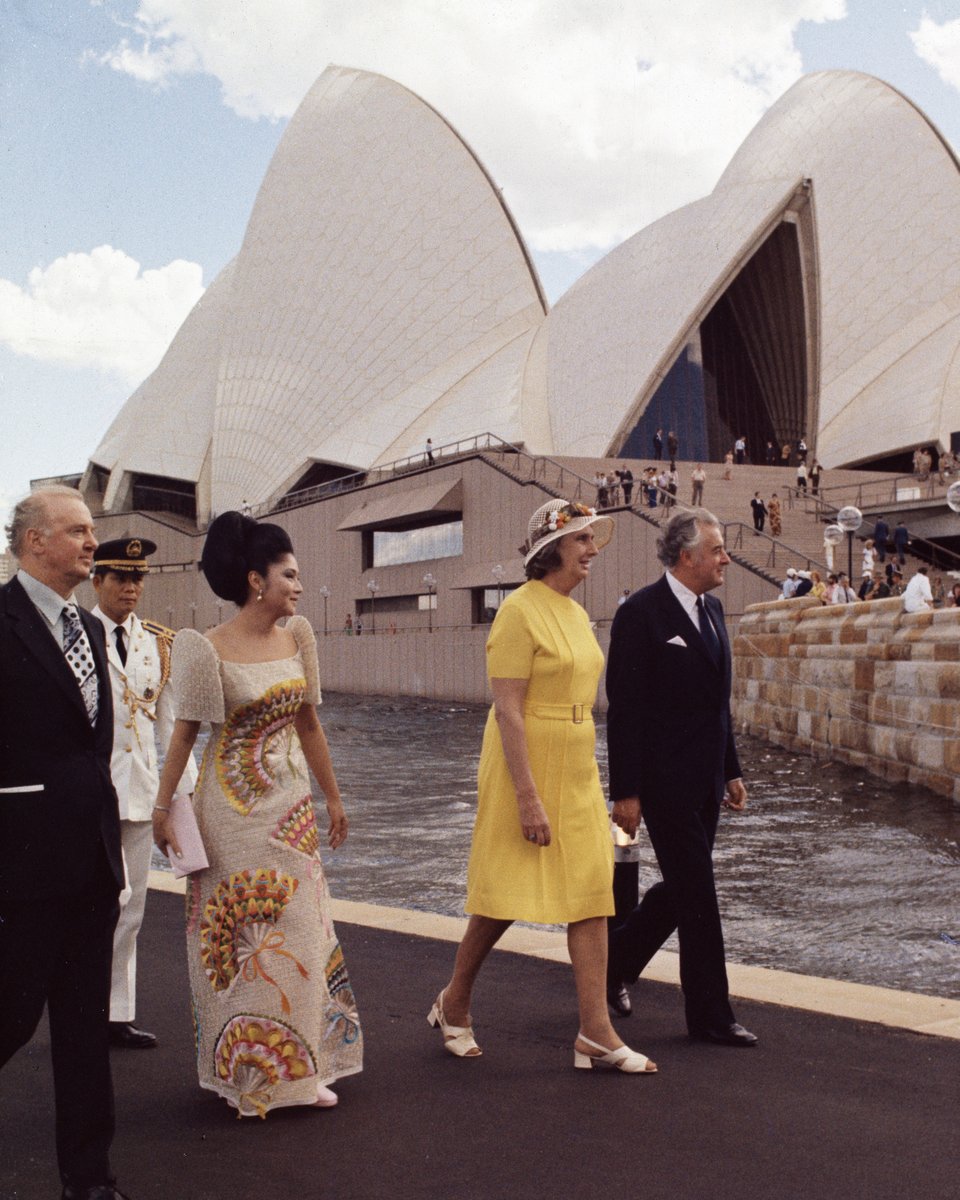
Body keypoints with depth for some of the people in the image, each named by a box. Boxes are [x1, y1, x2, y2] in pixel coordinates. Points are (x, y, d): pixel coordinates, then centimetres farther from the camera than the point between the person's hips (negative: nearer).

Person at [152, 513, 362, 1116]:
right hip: (234, 806, -5)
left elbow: (309, 722, 9)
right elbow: (186, 731, -7)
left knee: (299, 927, 6)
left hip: (292, 804, 5)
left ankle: (299, 1065, 19)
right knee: (239, 932, 4)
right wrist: (164, 808, -8)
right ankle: (244, 1068, 18)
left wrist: (333, 796, 13)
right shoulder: (210, 650, -12)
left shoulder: (297, 636, 2)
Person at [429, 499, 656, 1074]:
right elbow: (507, 710, -19)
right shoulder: (520, 610, -14)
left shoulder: (577, 613, 11)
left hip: (577, 770, 8)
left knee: (593, 893, 3)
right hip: (525, 766, -8)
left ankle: (597, 1033, 7)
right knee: (508, 897, 3)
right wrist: (528, 797, -22)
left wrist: (587, 779, 17)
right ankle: (454, 1004, 25)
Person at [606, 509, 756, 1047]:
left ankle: (614, 963, 35)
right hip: (665, 779, -8)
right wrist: (626, 791, -16)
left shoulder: (712, 609, 12)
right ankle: (710, 1016, 10)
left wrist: (732, 770, 16)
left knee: (683, 888, 16)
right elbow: (624, 709, -15)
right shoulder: (642, 613, -14)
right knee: (697, 894, -2)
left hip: (705, 780, 8)